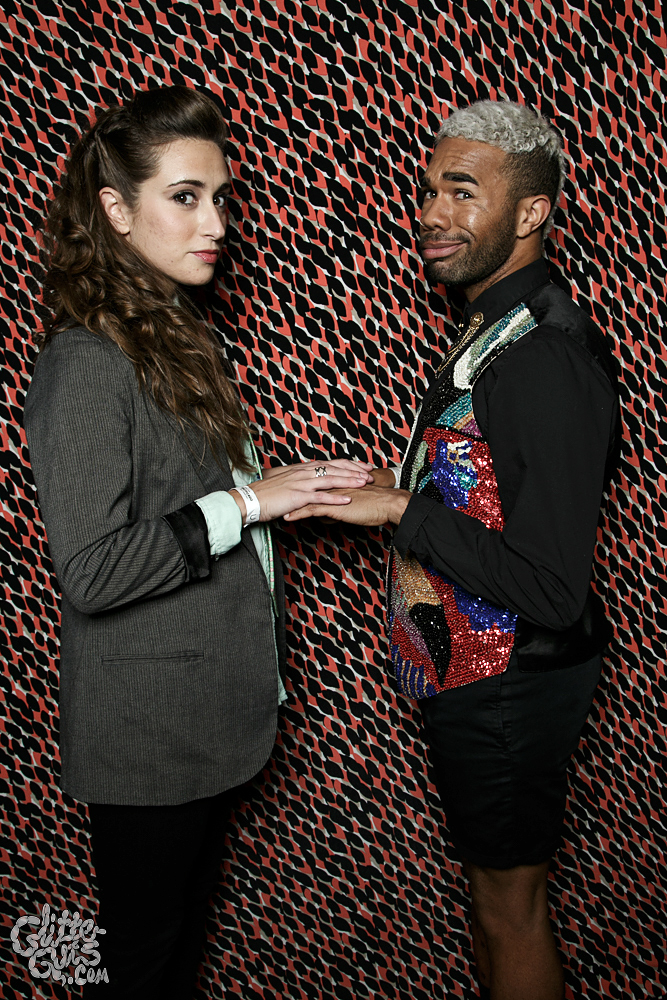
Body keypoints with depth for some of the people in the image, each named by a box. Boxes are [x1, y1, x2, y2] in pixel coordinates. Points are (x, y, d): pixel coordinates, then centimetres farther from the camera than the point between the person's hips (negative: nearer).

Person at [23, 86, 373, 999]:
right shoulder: (84, 365, -22)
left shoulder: (182, 337, 7)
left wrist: (289, 487, 5)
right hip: (145, 726, -8)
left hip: (210, 708, 8)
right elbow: (91, 570, -26)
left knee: (190, 910, 27)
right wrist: (245, 501, -24)